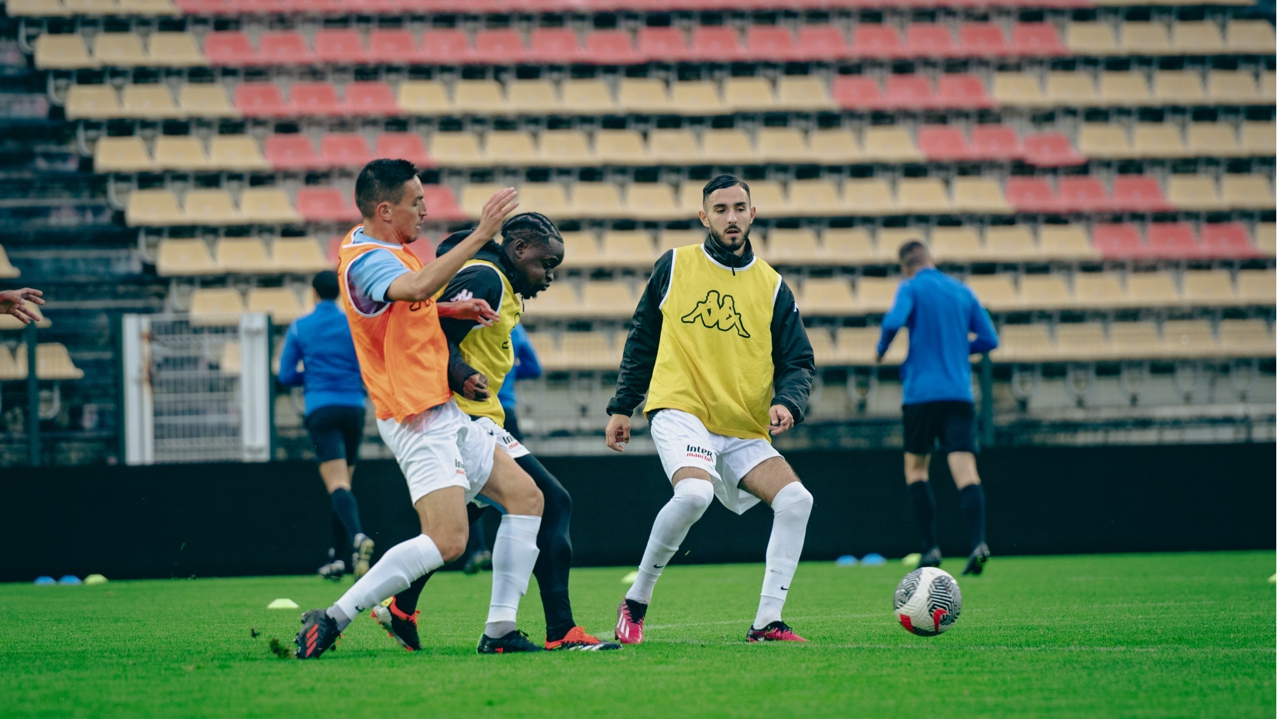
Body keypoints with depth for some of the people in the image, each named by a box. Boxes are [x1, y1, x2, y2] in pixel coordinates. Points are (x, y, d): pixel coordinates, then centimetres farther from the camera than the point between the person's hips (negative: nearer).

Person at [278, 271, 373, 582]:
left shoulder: (300, 328, 4)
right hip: (354, 408, 2)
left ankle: (357, 536, -41)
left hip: (321, 409, -2)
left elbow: (286, 375, 4)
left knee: (337, 485, -14)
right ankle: (337, 558, 18)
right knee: (344, 484, 15)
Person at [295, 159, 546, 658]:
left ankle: (499, 631, 8)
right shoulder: (366, 261, -19)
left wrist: (452, 311, 15)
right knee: (447, 540, -21)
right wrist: (480, 235, -38)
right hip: (418, 420, -11)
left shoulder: (379, 246, 13)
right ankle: (332, 620, -15)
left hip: (445, 415, 11)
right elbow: (418, 287, -41)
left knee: (526, 497, 10)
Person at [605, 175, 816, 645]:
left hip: (745, 430, 4)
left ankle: (767, 622, -9)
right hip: (681, 412, -4)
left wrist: (787, 403, -14)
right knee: (694, 493, -32)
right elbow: (641, 341, 14)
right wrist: (621, 407, 12)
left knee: (796, 499, -16)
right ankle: (636, 602, -15)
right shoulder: (674, 267, 6)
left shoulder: (772, 287, 9)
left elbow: (798, 363, 7)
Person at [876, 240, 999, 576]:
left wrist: (881, 349, 1)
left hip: (922, 392, -3)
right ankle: (978, 541, -27)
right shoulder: (963, 292, 13)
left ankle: (931, 546, 5)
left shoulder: (912, 288, 0)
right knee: (965, 470, -7)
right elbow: (989, 340, 12)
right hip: (960, 393, 3)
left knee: (916, 466, 13)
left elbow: (894, 321, -19)